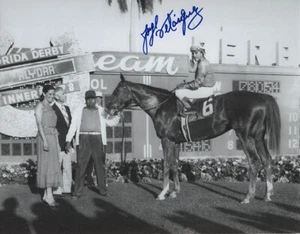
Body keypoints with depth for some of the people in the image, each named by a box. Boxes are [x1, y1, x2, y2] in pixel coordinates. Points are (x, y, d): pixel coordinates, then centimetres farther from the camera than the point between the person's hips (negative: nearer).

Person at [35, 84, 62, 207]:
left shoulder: (51, 107, 18)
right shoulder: (40, 106, -4)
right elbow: (39, 124, -11)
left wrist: (56, 140, 13)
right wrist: (44, 140, -19)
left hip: (53, 137, 8)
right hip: (45, 136, -8)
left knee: (52, 165, 6)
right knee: (47, 165, -9)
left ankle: (46, 194, 11)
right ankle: (49, 196, -10)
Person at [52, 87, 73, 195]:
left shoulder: (67, 108, 15)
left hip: (68, 143, 8)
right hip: (58, 144, -8)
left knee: (68, 167, 11)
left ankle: (67, 188, 18)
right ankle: (56, 189, 5)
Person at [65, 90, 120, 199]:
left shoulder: (101, 110, 14)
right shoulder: (80, 111, 12)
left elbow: (110, 122, 12)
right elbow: (73, 125, 9)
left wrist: (118, 116, -7)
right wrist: (68, 141, 2)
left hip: (97, 140, 1)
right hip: (83, 140, -1)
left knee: (100, 165, 4)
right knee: (81, 166, -3)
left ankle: (103, 190, 14)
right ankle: (77, 192, 2)